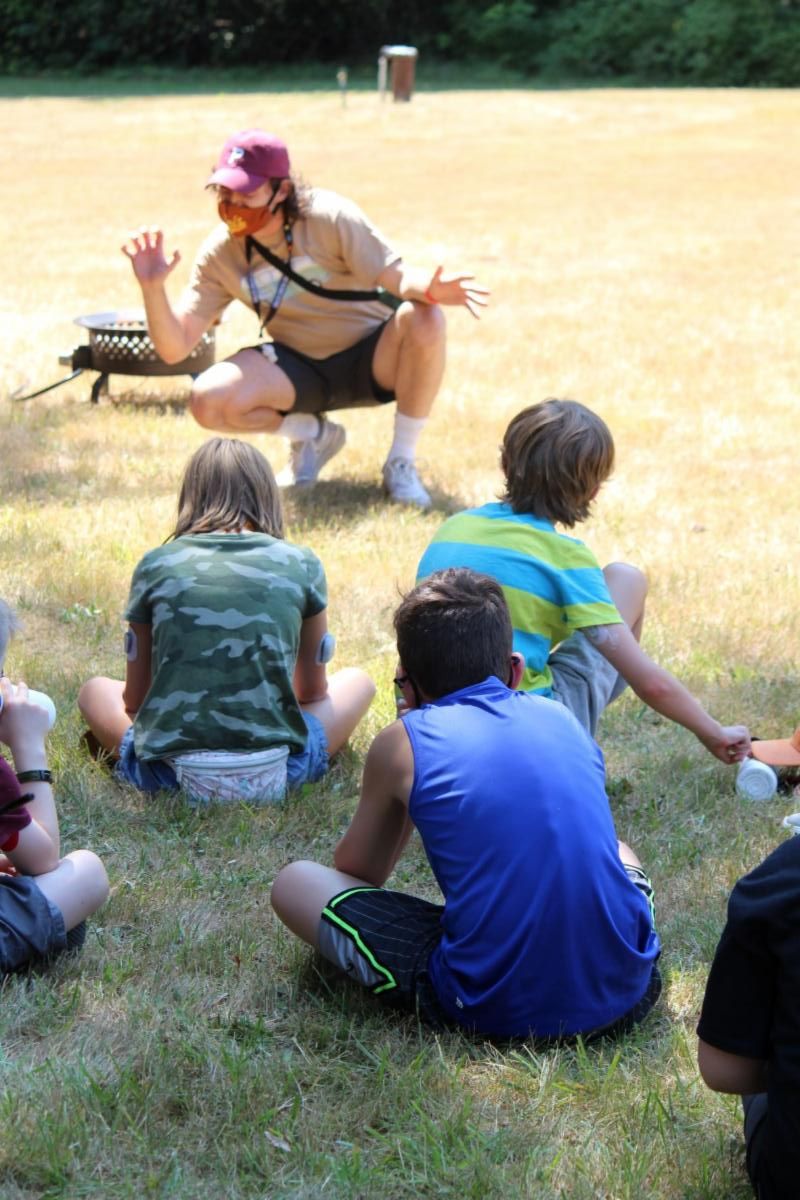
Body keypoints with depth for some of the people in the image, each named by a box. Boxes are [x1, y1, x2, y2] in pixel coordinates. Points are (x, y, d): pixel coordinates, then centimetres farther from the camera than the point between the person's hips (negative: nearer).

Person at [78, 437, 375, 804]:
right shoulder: (301, 565, 1)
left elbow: (133, 697, 11)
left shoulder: (156, 565, 2)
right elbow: (312, 691, 14)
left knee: (95, 690, 30)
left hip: (168, 772, -1)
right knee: (358, 680, 26)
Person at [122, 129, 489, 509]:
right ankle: (313, 434, 6)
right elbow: (175, 348, -11)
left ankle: (401, 463, -15)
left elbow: (399, 278, -21)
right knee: (208, 401, -25)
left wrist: (430, 289, -45)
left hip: (373, 361, -2)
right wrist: (152, 288, -29)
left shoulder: (330, 217, -17)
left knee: (424, 320, -35)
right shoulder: (219, 253, -9)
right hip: (300, 373, 2)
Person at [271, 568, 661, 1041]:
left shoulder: (405, 741, 3)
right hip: (628, 993, 3)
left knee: (293, 882, 11)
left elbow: (356, 873, 19)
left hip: (495, 1010, -3)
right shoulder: (563, 717, 14)